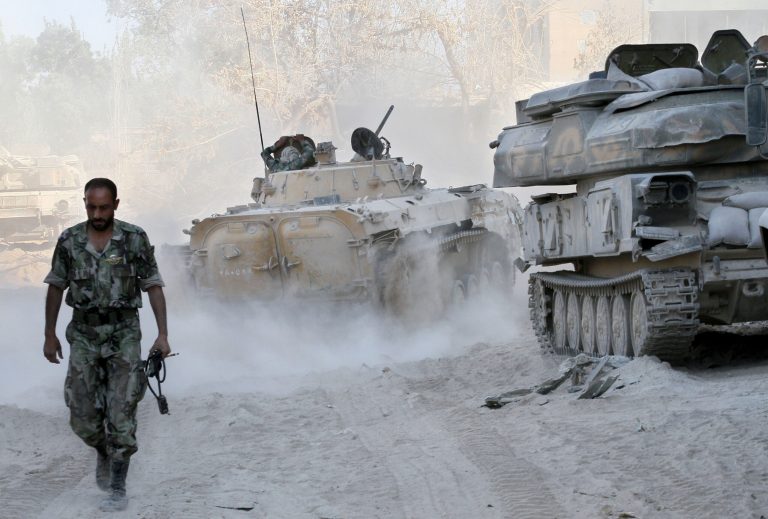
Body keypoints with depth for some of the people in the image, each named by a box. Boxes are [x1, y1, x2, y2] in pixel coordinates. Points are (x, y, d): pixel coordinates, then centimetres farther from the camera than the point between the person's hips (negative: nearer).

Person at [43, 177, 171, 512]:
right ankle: (104, 453, 33)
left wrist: (162, 334, -10)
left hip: (123, 334, -2)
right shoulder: (69, 241, 0)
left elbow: (153, 287, -3)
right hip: (84, 335, 2)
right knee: (83, 417, 1)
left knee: (121, 414, -8)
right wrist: (49, 335, 10)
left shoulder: (135, 239, -5)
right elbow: (56, 288, 9)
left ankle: (118, 490, -3)